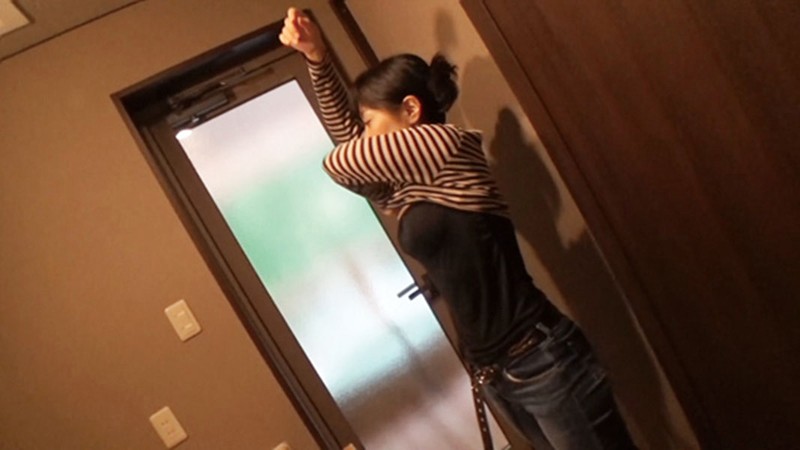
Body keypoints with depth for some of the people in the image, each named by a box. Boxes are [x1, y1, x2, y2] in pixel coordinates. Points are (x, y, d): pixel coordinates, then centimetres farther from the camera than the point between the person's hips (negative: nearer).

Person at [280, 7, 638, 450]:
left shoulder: (448, 145, -11)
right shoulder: (404, 193, 12)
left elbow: (338, 162, -7)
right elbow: (345, 136, 23)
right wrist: (317, 58, 15)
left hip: (540, 358, -9)